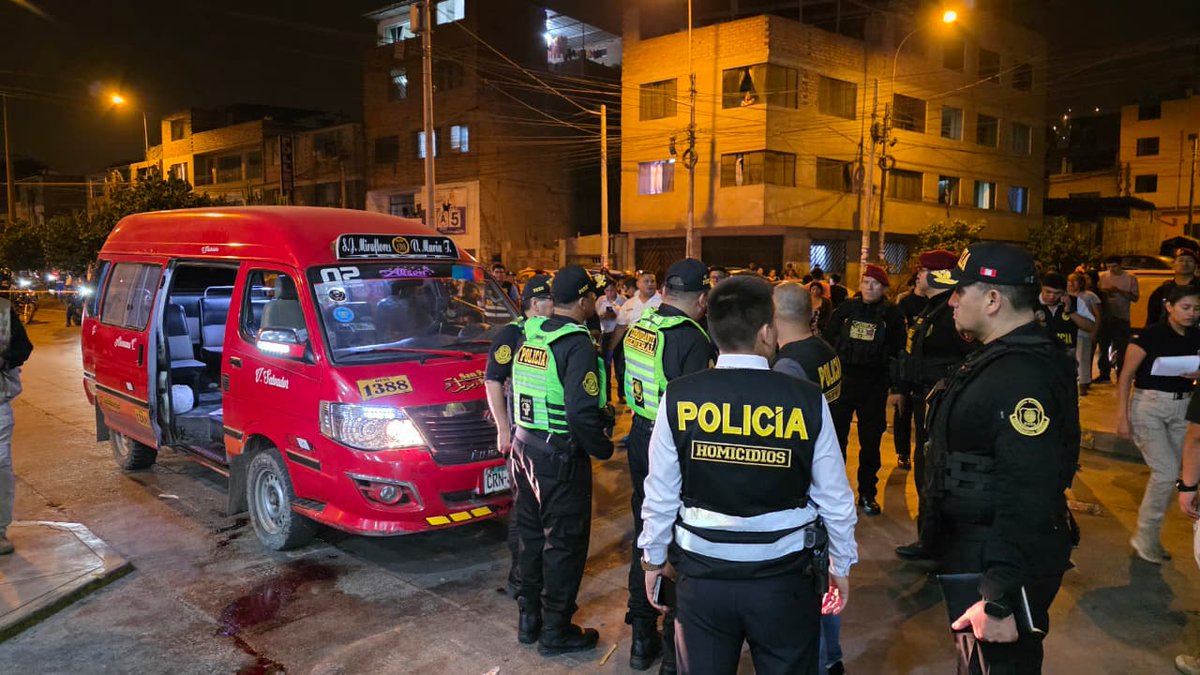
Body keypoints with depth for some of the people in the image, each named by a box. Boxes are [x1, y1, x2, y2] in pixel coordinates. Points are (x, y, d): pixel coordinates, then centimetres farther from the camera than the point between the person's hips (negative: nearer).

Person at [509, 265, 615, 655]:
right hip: (560, 455, -8)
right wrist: (603, 448, -9)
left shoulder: (529, 335, 6)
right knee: (564, 541, 6)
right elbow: (582, 413, -25)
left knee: (531, 533, 19)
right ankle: (555, 630, 17)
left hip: (524, 445, 8)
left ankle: (529, 617, 33)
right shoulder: (577, 344, -19)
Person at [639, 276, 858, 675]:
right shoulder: (808, 400, -15)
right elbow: (835, 497, -5)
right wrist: (842, 565, 11)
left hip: (702, 574, 1)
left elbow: (661, 492, -6)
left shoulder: (678, 397, -13)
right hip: (784, 577, 0)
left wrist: (654, 557, 11)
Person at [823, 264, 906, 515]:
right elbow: (827, 341, 6)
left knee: (870, 443, 8)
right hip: (840, 381, 1)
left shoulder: (892, 314, 1)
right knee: (836, 438, 6)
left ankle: (867, 494, 21)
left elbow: (898, 353, 2)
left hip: (874, 388, -1)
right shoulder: (845, 309, 3)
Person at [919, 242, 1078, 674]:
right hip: (973, 554, 10)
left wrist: (1001, 602, -28)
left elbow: (1029, 499, -30)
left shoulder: (1024, 376, -26)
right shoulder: (998, 358, 8)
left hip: (998, 570, -10)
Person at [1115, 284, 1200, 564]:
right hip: (1149, 406, -6)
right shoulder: (1151, 335, -12)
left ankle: (1149, 537, 23)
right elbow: (1126, 375, -10)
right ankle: (1145, 537, 4)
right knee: (1167, 471, -11)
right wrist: (1122, 416, -13)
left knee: (1167, 475, 8)